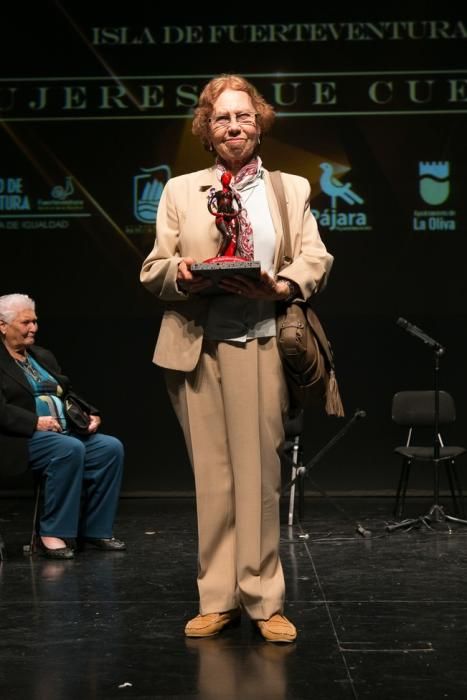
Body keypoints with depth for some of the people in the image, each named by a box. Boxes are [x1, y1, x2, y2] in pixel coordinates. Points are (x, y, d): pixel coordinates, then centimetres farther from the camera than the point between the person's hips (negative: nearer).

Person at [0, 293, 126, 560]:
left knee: (111, 447, -14)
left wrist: (91, 415, 4)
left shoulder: (43, 356, 23)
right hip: (22, 439, -8)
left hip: (64, 432, 8)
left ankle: (95, 529, -7)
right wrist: (36, 422, -26)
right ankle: (52, 533, -23)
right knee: (70, 449, -34)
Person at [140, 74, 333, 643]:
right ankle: (217, 601, 10)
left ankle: (263, 601, 6)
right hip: (196, 346, 1)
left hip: (261, 344, -1)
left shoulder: (292, 189, 16)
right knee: (212, 474, 2)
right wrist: (181, 274, -13)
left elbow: (316, 260, 5)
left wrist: (280, 285, -16)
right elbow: (153, 270, 10)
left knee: (259, 472, -3)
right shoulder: (180, 191, 16)